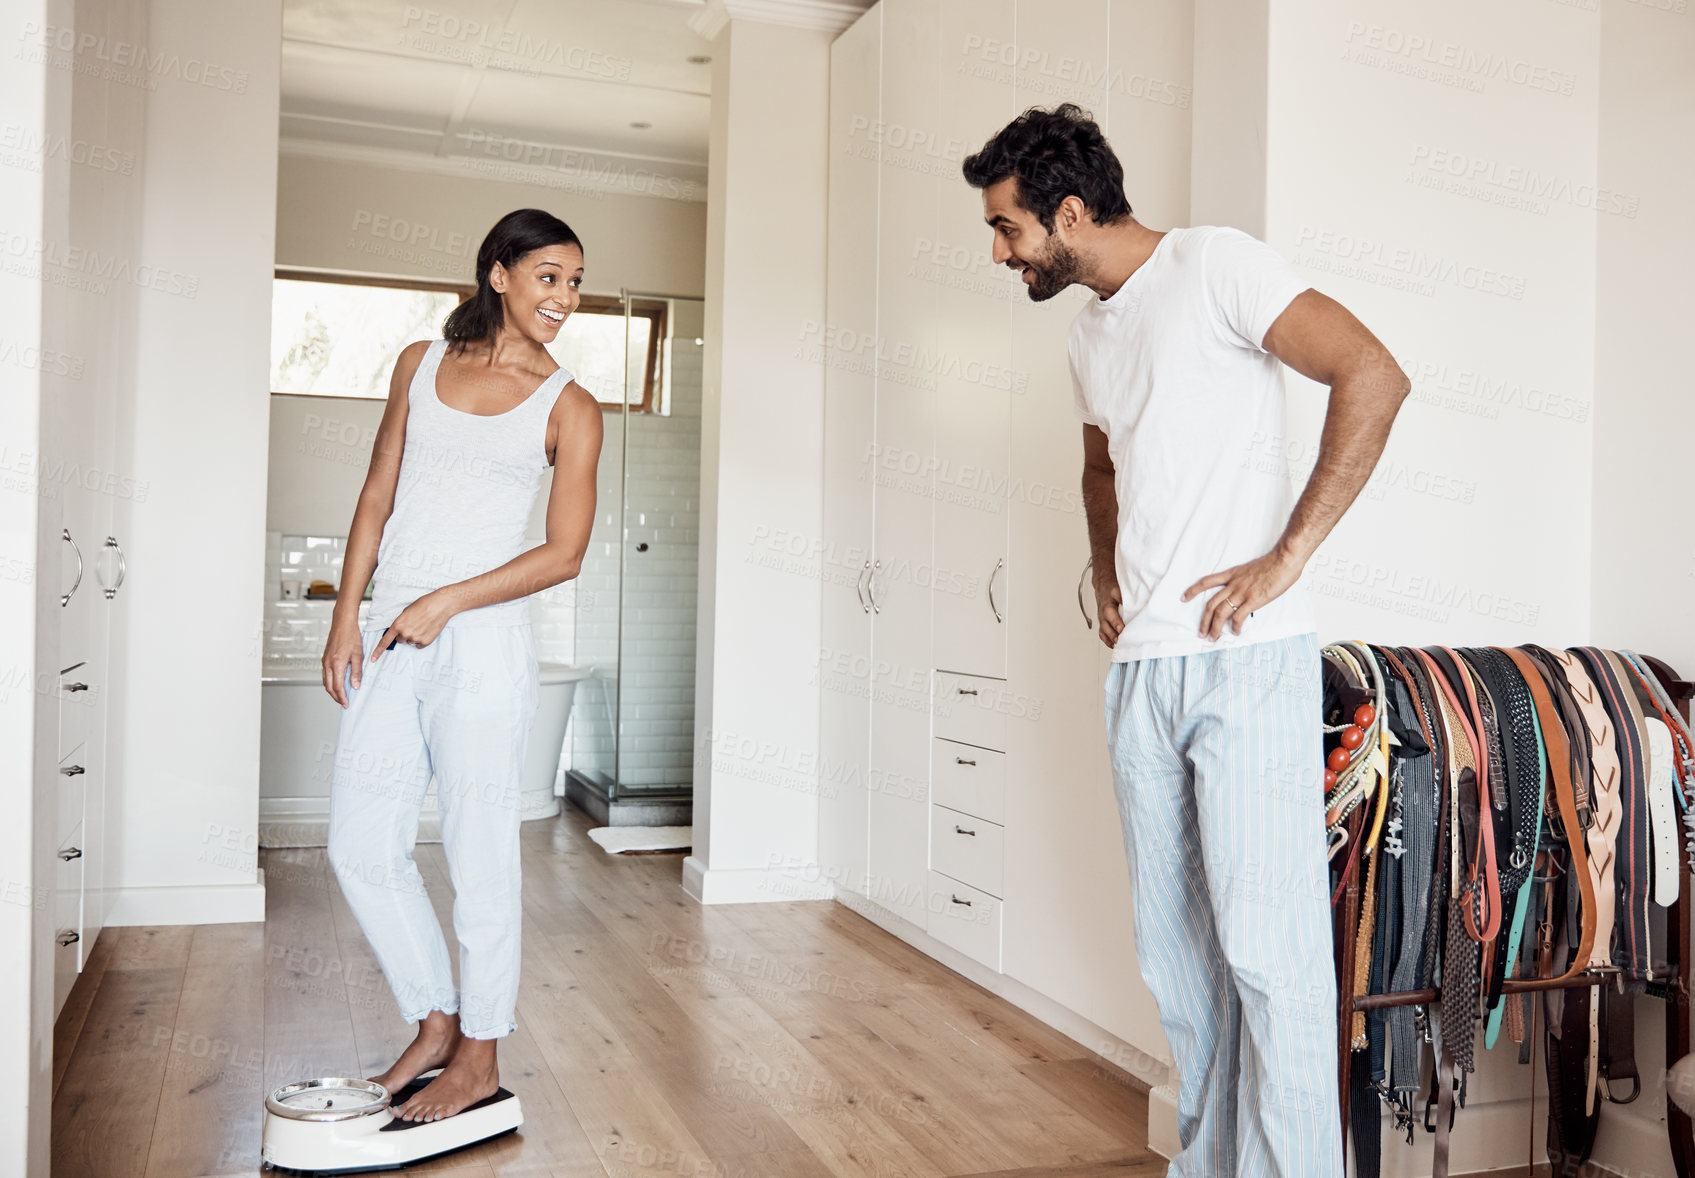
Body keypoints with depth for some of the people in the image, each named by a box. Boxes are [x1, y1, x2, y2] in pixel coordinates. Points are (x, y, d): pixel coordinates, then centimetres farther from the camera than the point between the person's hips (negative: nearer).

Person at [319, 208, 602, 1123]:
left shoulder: (568, 408, 0)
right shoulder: (422, 364, 12)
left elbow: (564, 553, -5)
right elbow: (378, 497, 13)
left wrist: (443, 603, -11)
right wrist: (346, 617, 6)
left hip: (482, 644, -5)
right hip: (388, 638, 5)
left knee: (479, 854, 2)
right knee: (361, 848, 8)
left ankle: (479, 1057, 17)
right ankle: (436, 1022, 26)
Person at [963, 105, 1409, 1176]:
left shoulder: (1213, 264, -5)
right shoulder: (1091, 332, 19)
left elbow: (1374, 376, -14)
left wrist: (1287, 556, -16)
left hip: (1246, 659, -8)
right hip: (1141, 667, 8)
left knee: (1266, 944, -7)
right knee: (1173, 946, 11)